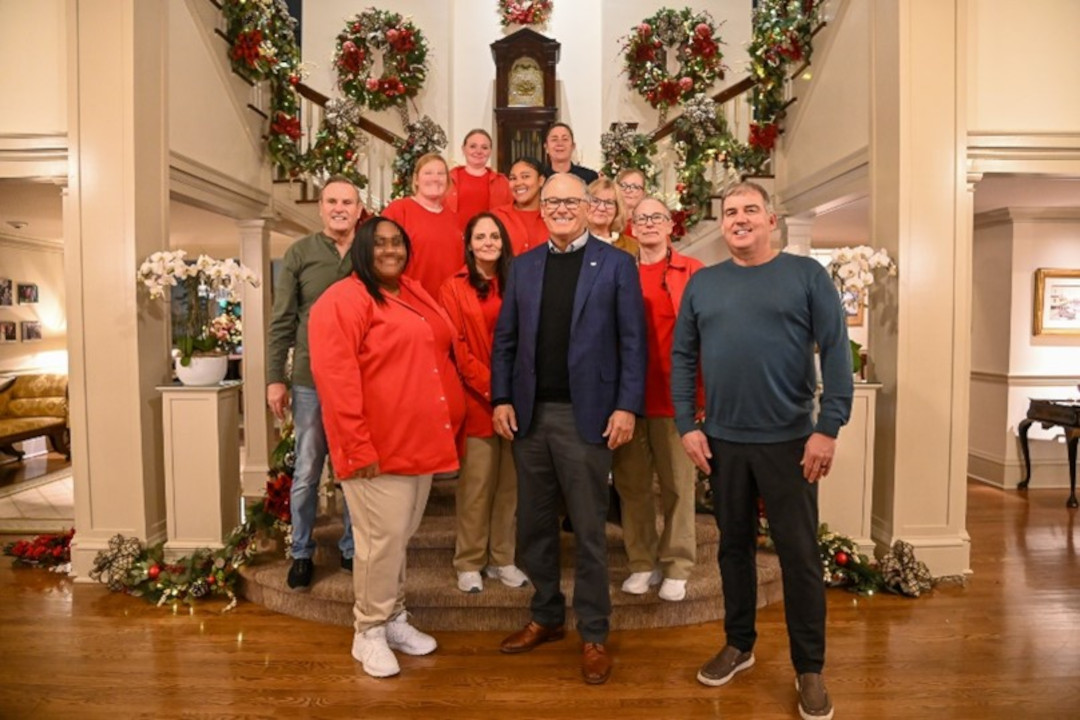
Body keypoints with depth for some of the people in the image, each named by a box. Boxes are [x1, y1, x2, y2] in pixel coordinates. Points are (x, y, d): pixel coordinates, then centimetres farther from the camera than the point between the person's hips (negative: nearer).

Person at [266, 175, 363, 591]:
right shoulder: (300, 253, 2)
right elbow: (282, 321, 1)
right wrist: (275, 378, -3)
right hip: (311, 381, 0)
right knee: (307, 472, 9)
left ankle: (351, 549, 27)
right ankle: (301, 553, 26)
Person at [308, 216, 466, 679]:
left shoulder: (415, 295, 16)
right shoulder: (344, 299, -10)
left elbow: (441, 356, 22)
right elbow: (336, 379, -17)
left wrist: (447, 427, 17)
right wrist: (358, 448, -19)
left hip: (420, 442, 8)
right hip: (378, 447, -8)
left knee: (402, 536, 17)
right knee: (383, 537, 0)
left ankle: (394, 619, 32)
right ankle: (369, 633, 19)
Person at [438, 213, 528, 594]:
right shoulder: (454, 288, 1)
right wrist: (490, 385, -15)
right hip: (476, 401, -4)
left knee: (509, 484, 9)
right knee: (475, 486, 1)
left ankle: (501, 559, 23)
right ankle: (469, 563, 16)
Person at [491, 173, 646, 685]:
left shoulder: (616, 264, 1)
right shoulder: (522, 266, 11)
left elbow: (632, 342, -3)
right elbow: (504, 339, 10)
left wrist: (627, 406, -11)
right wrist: (501, 399, 1)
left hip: (586, 414, -4)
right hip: (529, 413, 4)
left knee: (588, 530, 6)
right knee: (534, 525, 14)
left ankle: (593, 634, 23)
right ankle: (546, 617, 34)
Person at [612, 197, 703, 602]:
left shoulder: (693, 272, 2)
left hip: (675, 395, -2)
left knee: (678, 484, 7)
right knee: (632, 484, 10)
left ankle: (676, 567, 22)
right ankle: (642, 563, 25)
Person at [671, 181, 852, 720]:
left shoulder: (806, 274, -1)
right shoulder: (702, 283, 6)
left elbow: (836, 351, -6)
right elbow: (682, 357, 5)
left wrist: (828, 428, -13)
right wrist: (686, 426, -2)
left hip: (789, 438, -2)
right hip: (722, 441, 3)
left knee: (799, 552, 6)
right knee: (734, 544, 15)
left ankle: (810, 668, 24)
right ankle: (738, 644, 33)